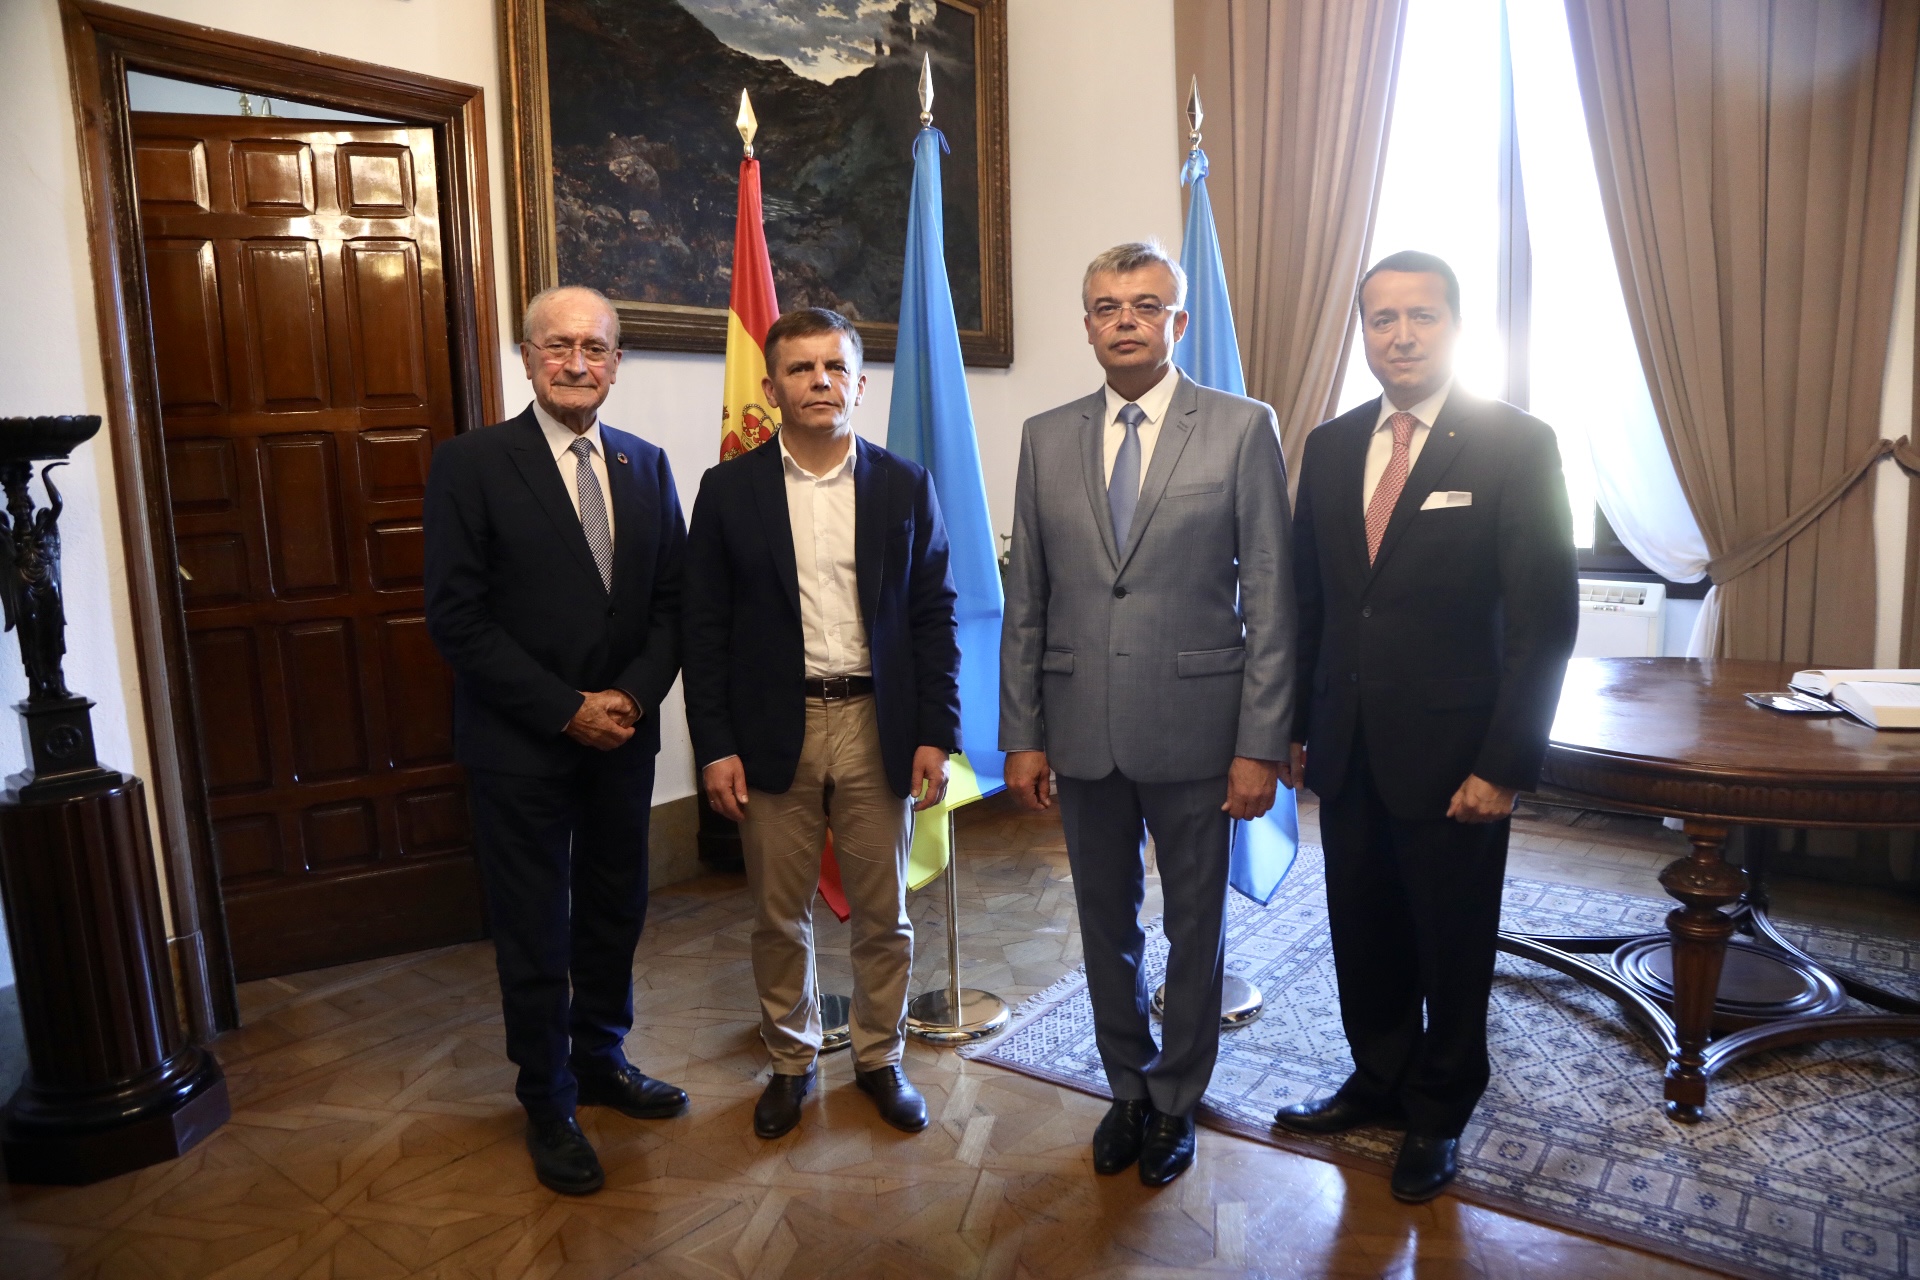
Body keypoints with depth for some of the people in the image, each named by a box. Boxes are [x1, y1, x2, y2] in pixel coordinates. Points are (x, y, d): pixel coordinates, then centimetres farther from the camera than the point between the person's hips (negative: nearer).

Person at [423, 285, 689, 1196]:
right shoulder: (471, 464, -8)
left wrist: (633, 695, -11)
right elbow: (457, 617, -13)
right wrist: (567, 710, -16)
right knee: (534, 932, 9)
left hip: (622, 737, 4)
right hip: (520, 747, -4)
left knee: (615, 911, 17)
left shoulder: (646, 465, 6)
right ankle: (549, 1104, 29)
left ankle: (600, 1060, 40)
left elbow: (671, 600, 5)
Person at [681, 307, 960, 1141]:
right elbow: (705, 629, 0)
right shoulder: (729, 490, 1)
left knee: (883, 913, 12)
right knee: (779, 915, 11)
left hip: (878, 726, 1)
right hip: (774, 731, 0)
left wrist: (935, 735, -3)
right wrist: (714, 746, -6)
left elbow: (934, 617, 3)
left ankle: (880, 1057, 32)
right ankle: (791, 1062, 32)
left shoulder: (904, 486, 3)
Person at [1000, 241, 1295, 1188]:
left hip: (1194, 727, -2)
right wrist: (1021, 735, 3)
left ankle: (1175, 1101, 36)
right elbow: (1025, 601, 6)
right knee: (1106, 924, 17)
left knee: (1195, 926, 13)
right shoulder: (1046, 437, 6)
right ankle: (1128, 1086, 39)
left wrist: (1261, 744, -10)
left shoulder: (1242, 428, -3)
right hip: (1081, 729, 3)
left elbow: (1269, 599, -6)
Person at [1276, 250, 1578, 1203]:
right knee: (1363, 935, 18)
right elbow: (1307, 597, 9)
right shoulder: (1330, 446, 6)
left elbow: (1545, 618, -11)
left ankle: (1438, 1114, 36)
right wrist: (1295, 725, 6)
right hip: (1347, 751, 4)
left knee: (1451, 946, 13)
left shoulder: (1517, 445, -9)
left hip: (1451, 757, -4)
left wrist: (1505, 765, -15)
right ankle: (1378, 1080, 41)